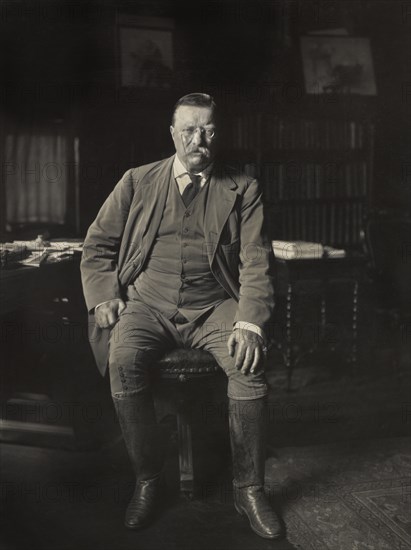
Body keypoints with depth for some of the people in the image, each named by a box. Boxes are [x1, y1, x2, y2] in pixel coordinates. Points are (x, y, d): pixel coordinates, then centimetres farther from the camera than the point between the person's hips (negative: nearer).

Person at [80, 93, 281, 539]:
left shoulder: (242, 189, 8)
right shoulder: (137, 182, 11)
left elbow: (256, 263, 0)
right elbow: (97, 246, 13)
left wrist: (250, 323, -16)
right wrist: (104, 297, -6)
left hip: (213, 306, 0)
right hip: (148, 302, 1)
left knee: (249, 365, -29)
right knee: (123, 360, -30)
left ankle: (248, 488, -10)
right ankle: (147, 481, -10)